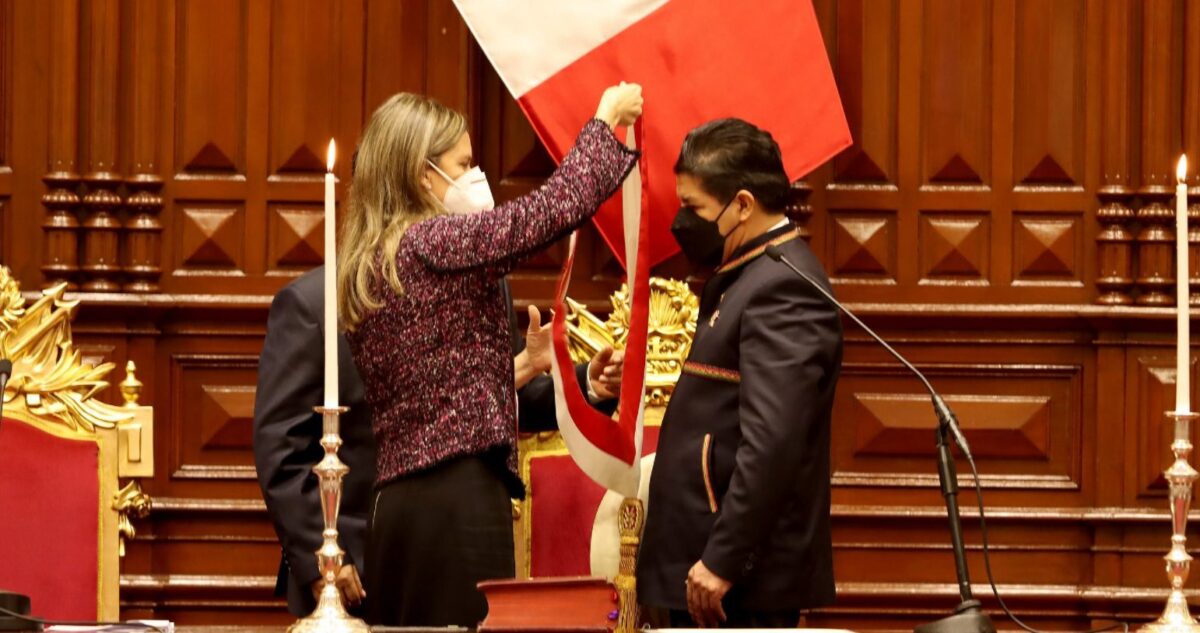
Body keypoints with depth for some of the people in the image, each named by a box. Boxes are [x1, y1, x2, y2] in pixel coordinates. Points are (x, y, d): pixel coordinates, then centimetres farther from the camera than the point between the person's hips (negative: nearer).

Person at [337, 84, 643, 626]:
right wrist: (606, 119, 2)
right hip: (459, 498, -9)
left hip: (394, 500, 9)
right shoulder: (436, 243, -10)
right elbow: (560, 203, -13)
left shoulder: (364, 268, 15)